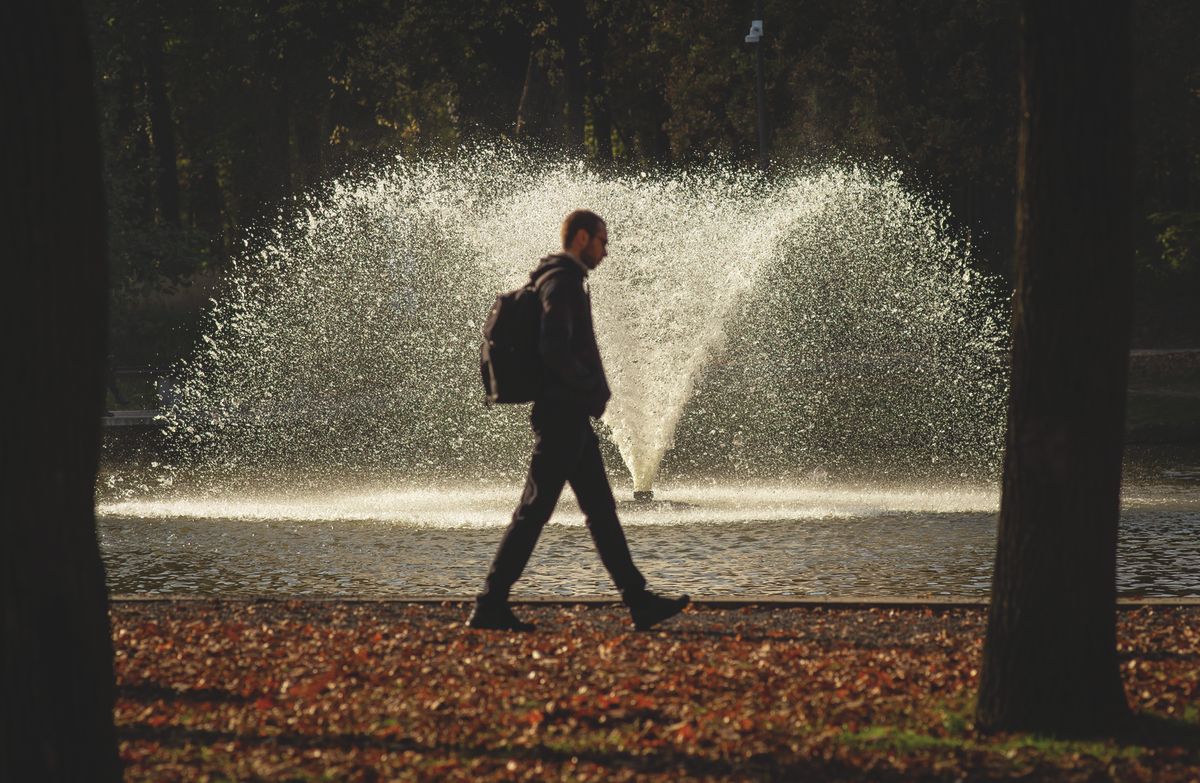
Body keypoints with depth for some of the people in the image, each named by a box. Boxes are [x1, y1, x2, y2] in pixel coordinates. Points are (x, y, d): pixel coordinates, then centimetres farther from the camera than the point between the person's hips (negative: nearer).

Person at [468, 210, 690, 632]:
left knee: (601, 510, 10)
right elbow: (554, 350, -24)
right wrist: (592, 390, -12)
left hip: (570, 418, 11)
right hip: (564, 417, -11)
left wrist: (592, 391, 13)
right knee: (534, 511, -8)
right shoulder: (562, 283, -13)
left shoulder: (564, 281, 19)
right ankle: (490, 606, -6)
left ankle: (640, 602, 12)